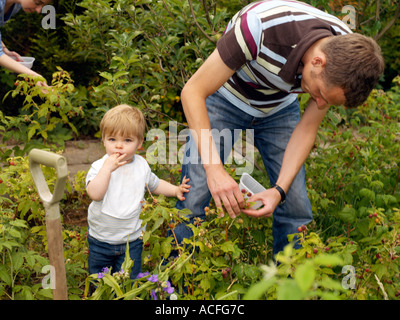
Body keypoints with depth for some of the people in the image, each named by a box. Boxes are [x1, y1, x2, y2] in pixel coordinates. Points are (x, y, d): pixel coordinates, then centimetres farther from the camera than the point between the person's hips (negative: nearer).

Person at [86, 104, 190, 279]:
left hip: (132, 239, 2)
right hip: (101, 240, -1)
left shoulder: (141, 165, -2)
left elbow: (154, 184, 18)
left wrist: (175, 190, 6)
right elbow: (95, 194, -32)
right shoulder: (99, 166, -15)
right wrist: (107, 168, -36)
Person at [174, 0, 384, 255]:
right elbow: (192, 92, -33)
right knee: (193, 200, -12)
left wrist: (280, 190, -24)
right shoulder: (260, 26, -40)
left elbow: (307, 128, -11)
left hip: (279, 109, 4)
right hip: (226, 100, -3)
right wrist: (214, 169, -42)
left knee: (296, 208, -5)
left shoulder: (348, 58, -24)